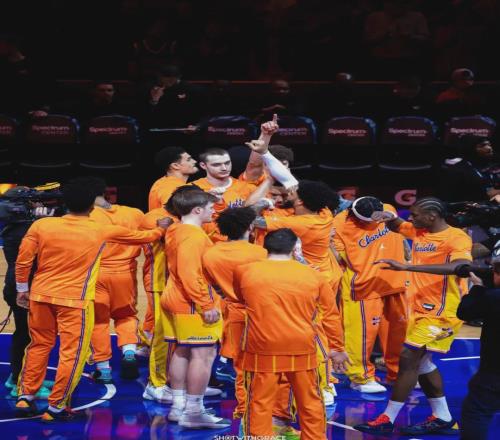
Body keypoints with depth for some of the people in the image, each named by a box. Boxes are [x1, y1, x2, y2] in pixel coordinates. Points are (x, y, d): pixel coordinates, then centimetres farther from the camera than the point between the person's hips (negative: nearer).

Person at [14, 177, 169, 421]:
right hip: (75, 300, -4)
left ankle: (25, 398, 21)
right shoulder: (102, 231, -6)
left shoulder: (41, 225, -5)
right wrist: (161, 229, 27)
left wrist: (22, 289, 14)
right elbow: (145, 237, 7)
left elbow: (23, 261, -1)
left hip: (40, 294, 4)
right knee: (72, 353, 6)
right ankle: (56, 407, 8)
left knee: (39, 346, 19)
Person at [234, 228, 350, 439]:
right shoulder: (313, 275, 3)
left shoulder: (245, 271, 1)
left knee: (260, 403, 5)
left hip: (263, 350, -1)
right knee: (309, 402, 15)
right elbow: (331, 315, 8)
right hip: (302, 349, 1)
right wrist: (336, 347, 16)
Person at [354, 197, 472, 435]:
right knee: (420, 360, 15)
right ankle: (442, 418, 26)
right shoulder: (418, 231, 5)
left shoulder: (457, 238, -19)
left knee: (409, 358, -11)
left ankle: (387, 420, -5)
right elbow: (396, 225, 25)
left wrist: (407, 267, -43)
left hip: (442, 311, -9)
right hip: (423, 307, 9)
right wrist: (388, 216, -3)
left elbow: (461, 266, -39)